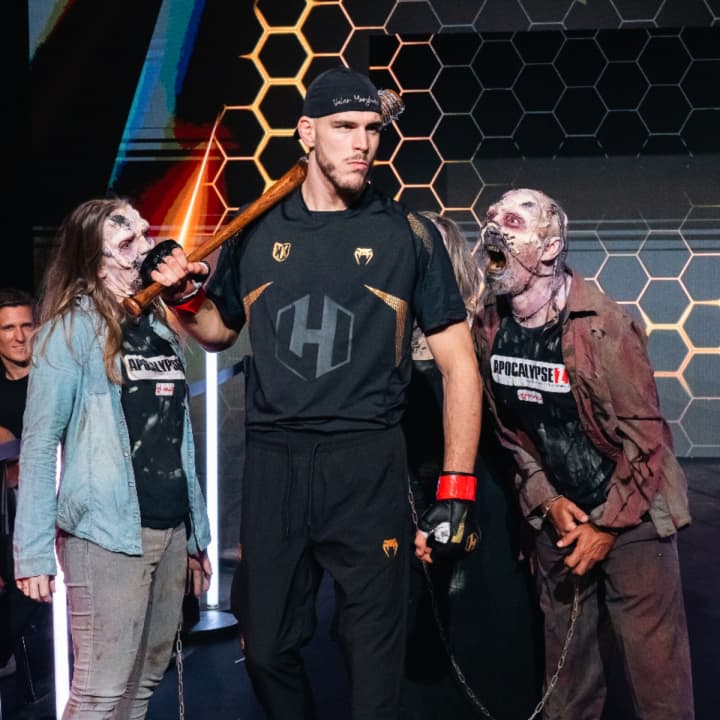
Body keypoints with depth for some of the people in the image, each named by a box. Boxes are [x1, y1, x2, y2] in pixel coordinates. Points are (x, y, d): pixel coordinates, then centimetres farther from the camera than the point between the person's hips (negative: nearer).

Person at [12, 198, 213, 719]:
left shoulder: (161, 327, 13)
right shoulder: (74, 327, -7)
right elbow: (40, 443, -11)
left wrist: (197, 536, 14)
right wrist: (34, 552, -16)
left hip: (170, 530, 7)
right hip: (107, 534, -7)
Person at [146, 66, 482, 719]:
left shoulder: (408, 234, 0)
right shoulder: (257, 232, 8)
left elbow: (459, 362, 0)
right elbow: (220, 331, 22)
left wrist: (457, 486, -6)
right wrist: (183, 298, 0)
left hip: (368, 465, -2)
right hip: (272, 464, 3)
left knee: (374, 652, 5)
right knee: (267, 647, 14)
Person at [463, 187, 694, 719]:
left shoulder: (604, 327, -19)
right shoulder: (490, 327, -2)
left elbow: (644, 437, -16)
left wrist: (609, 526, -13)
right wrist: (548, 502, -2)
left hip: (630, 515, -5)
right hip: (559, 515, 5)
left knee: (654, 663, -1)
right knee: (566, 655, 16)